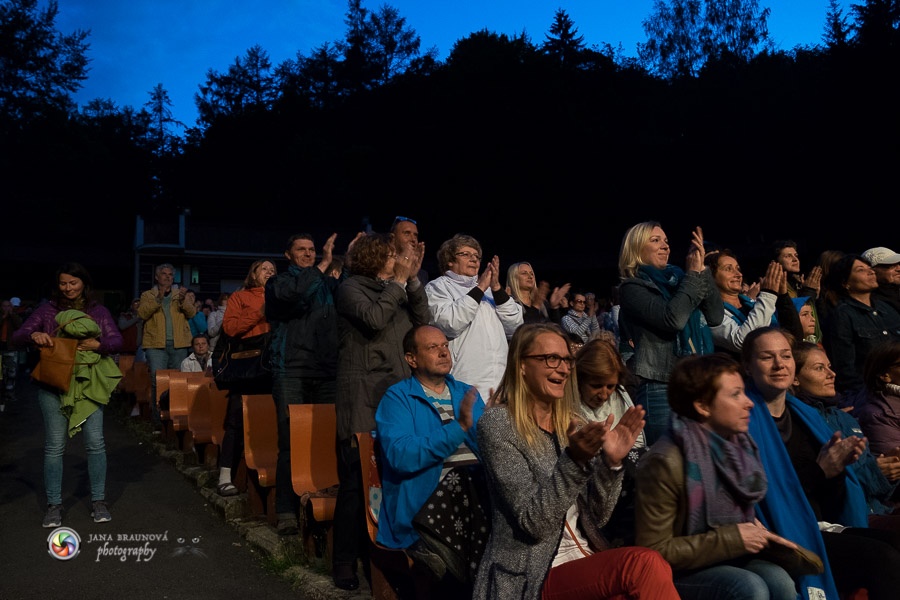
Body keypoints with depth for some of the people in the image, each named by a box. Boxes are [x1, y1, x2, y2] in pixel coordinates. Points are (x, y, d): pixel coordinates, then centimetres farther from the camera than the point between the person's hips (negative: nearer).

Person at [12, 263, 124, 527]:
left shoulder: (98, 311, 8)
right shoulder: (47, 309, 7)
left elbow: (117, 341, 1)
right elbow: (17, 337, 2)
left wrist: (97, 344, -20)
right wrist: (33, 335, -21)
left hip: (89, 384, 0)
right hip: (54, 383, 0)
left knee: (95, 443, -1)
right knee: (54, 446, 2)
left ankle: (98, 501, 12)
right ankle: (54, 504, 14)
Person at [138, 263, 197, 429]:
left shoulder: (180, 294, 15)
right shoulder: (148, 295, 11)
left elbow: (191, 312, 0)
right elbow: (143, 313, -7)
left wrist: (182, 300, -19)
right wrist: (158, 299, -20)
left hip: (179, 344, 2)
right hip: (156, 344, -2)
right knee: (157, 382, -8)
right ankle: (157, 420, -2)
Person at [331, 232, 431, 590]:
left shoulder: (397, 291, 19)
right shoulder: (352, 288, 0)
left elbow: (423, 321, 7)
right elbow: (374, 319, -18)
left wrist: (412, 280, -1)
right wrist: (399, 281, -9)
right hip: (363, 399, -6)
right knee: (358, 480, -5)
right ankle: (345, 562, 6)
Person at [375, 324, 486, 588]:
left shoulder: (467, 393, 21)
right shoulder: (397, 397, 3)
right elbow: (400, 457, -14)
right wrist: (458, 428, -17)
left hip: (478, 486, 5)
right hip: (426, 500, -4)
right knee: (461, 477, -34)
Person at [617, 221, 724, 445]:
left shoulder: (676, 279, 15)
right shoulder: (632, 288, -3)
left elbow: (716, 316, 5)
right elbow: (673, 318, -19)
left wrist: (702, 271, -3)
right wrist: (693, 274, -7)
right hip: (661, 389, -7)